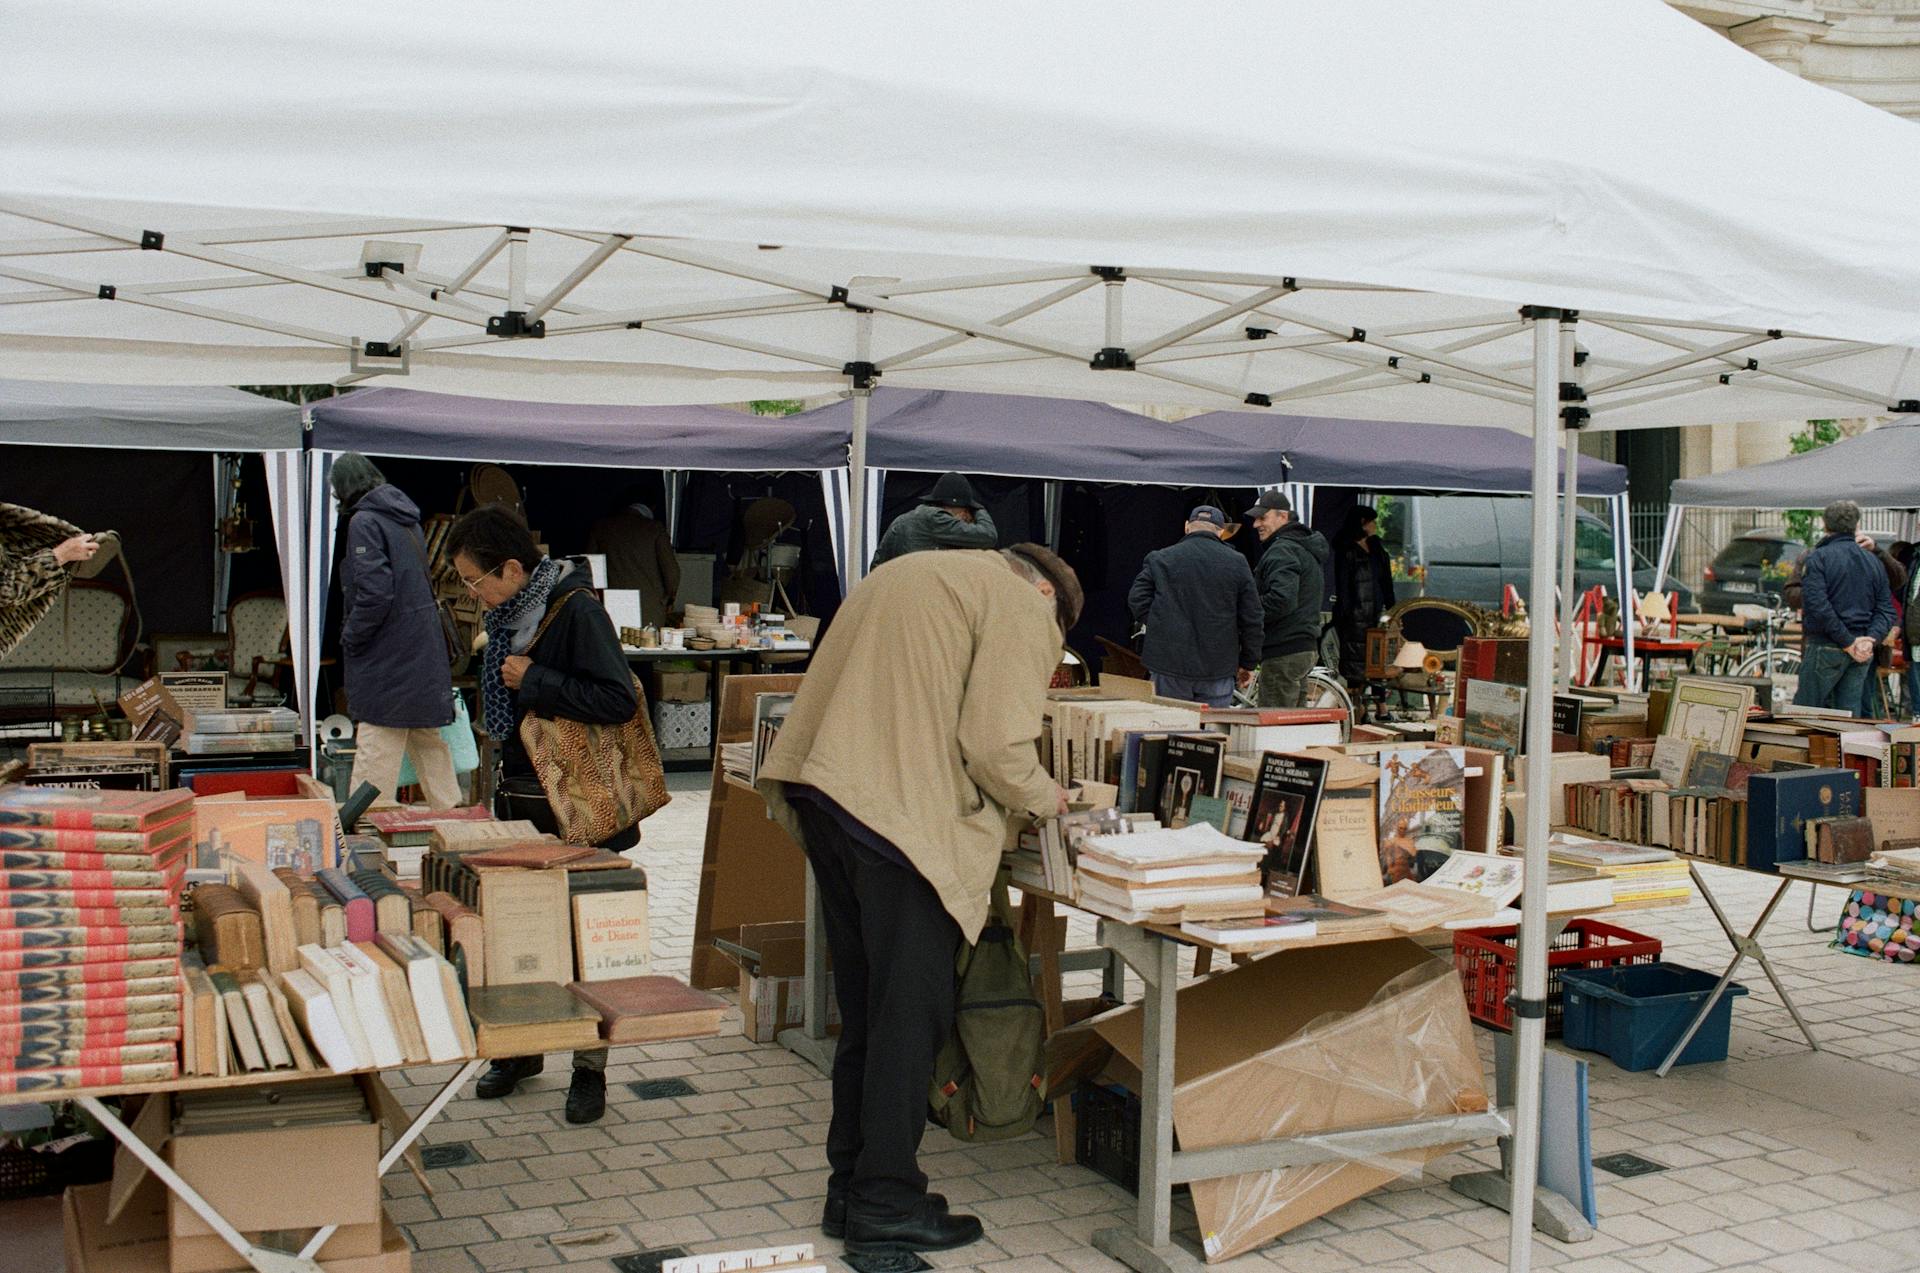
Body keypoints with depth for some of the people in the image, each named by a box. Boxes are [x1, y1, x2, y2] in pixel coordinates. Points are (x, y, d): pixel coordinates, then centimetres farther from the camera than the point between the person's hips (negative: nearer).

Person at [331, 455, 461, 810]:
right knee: (429, 742, 16)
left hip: (387, 660, -9)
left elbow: (374, 593, -22)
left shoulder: (364, 522, -12)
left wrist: (350, 638, -8)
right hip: (424, 651, 9)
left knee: (377, 749, -7)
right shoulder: (406, 520, 13)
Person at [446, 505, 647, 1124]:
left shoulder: (575, 610, -18)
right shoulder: (509, 615, 8)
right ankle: (520, 1049, 30)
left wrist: (533, 682, -23)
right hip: (523, 799, 8)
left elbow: (620, 700, -26)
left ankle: (590, 1070, 13)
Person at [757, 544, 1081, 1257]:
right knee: (912, 1011, 1)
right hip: (902, 818, -9)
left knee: (865, 1007, 16)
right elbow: (995, 744, -12)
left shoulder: (904, 576, 26)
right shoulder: (1021, 608, -1)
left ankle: (851, 1186, 24)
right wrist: (1044, 798, 7)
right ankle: (886, 1202, 7)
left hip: (824, 795, 9)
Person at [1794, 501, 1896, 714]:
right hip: (1862, 656, 6)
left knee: (1805, 712, -1)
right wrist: (1871, 639, -6)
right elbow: (1886, 610, 8)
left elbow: (1817, 605, -18)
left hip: (1826, 647, -6)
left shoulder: (1818, 558, -7)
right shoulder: (1874, 562, 12)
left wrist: (1847, 642, -15)